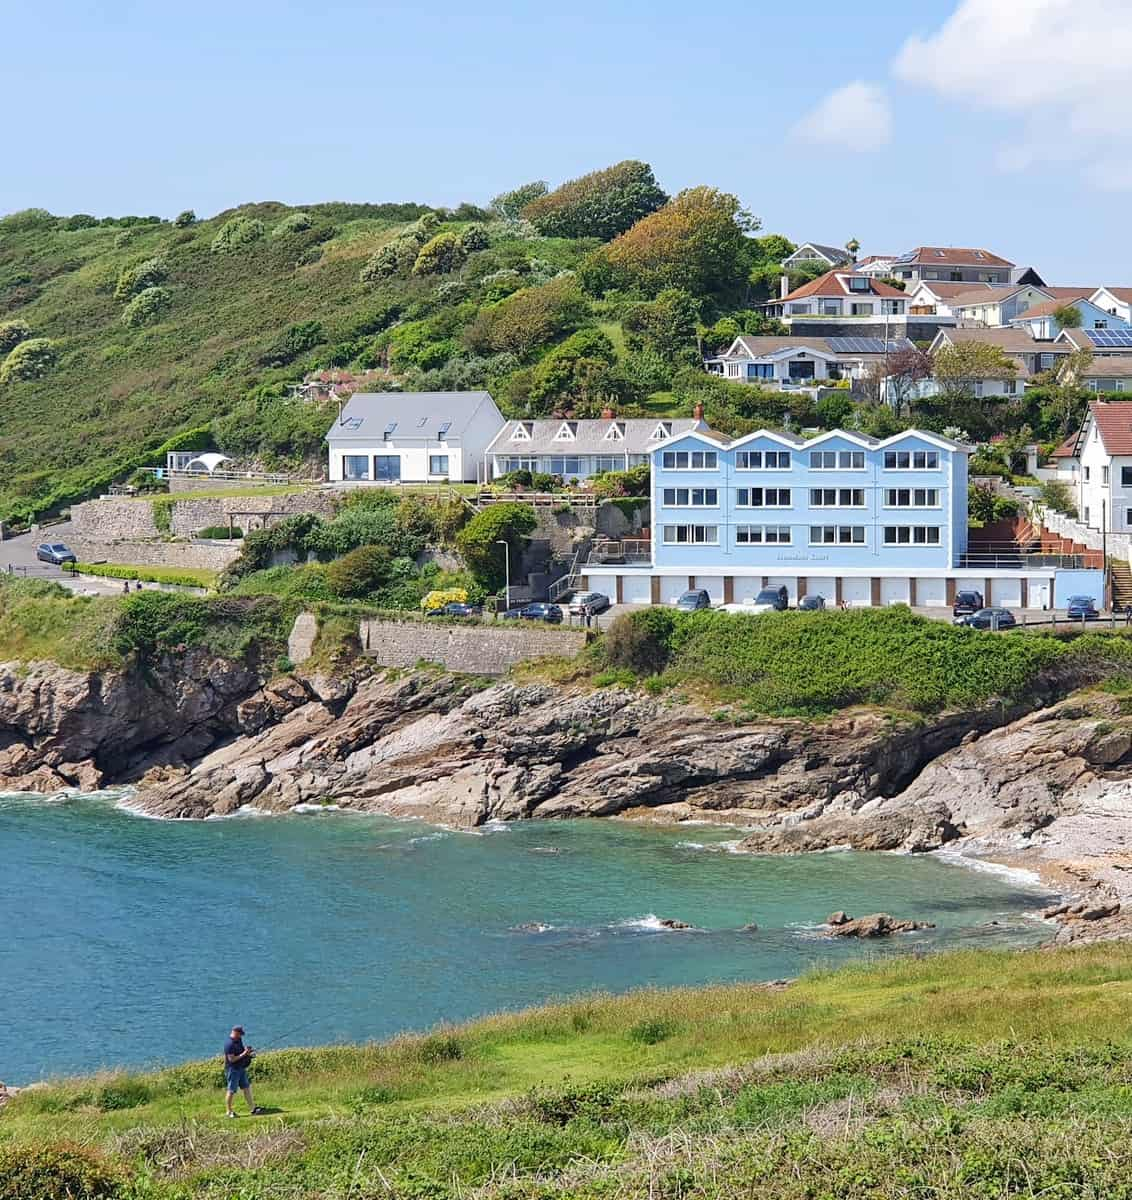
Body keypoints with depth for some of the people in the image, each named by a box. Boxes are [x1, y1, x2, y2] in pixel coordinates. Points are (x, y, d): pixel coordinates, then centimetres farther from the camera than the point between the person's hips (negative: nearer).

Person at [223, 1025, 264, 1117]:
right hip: (232, 1069, -9)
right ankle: (229, 1111, 10)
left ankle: (253, 1108, 12)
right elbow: (232, 1059, -24)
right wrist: (243, 1054, -22)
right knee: (231, 1091, 0)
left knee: (246, 1088, 9)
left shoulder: (239, 1040, 8)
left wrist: (248, 1053, 4)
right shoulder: (229, 1044, -21)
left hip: (241, 1068, 9)